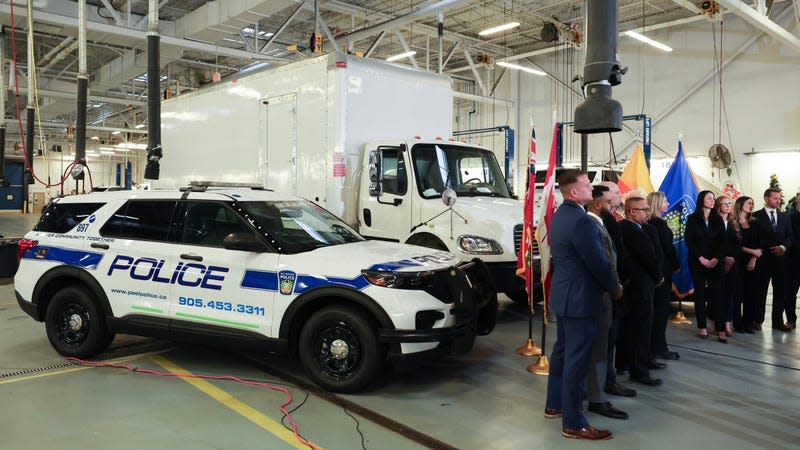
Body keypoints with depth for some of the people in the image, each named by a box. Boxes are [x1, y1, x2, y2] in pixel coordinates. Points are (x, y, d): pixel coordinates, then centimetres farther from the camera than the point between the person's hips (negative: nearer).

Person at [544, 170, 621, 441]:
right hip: (580, 298, -10)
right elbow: (599, 262, -19)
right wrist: (615, 287, -1)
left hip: (563, 294, 10)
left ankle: (554, 405, 33)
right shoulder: (581, 220, -23)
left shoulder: (560, 215, 9)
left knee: (562, 350, 20)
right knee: (576, 360, -3)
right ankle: (573, 423, 6)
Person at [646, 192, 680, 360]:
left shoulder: (648, 223, 7)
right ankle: (659, 348, 3)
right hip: (663, 269, -8)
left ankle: (652, 345, 21)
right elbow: (668, 247, -14)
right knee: (661, 307, -2)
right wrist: (676, 265, 0)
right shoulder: (660, 223, -15)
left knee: (655, 307, 14)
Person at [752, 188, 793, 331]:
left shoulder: (784, 217, 13)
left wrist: (783, 247, -8)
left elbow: (789, 236, 9)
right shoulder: (756, 216, -1)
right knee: (760, 290, 3)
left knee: (780, 291, 6)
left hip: (780, 258, 4)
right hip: (763, 259, -4)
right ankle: (758, 320, 11)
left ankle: (778, 321, 14)